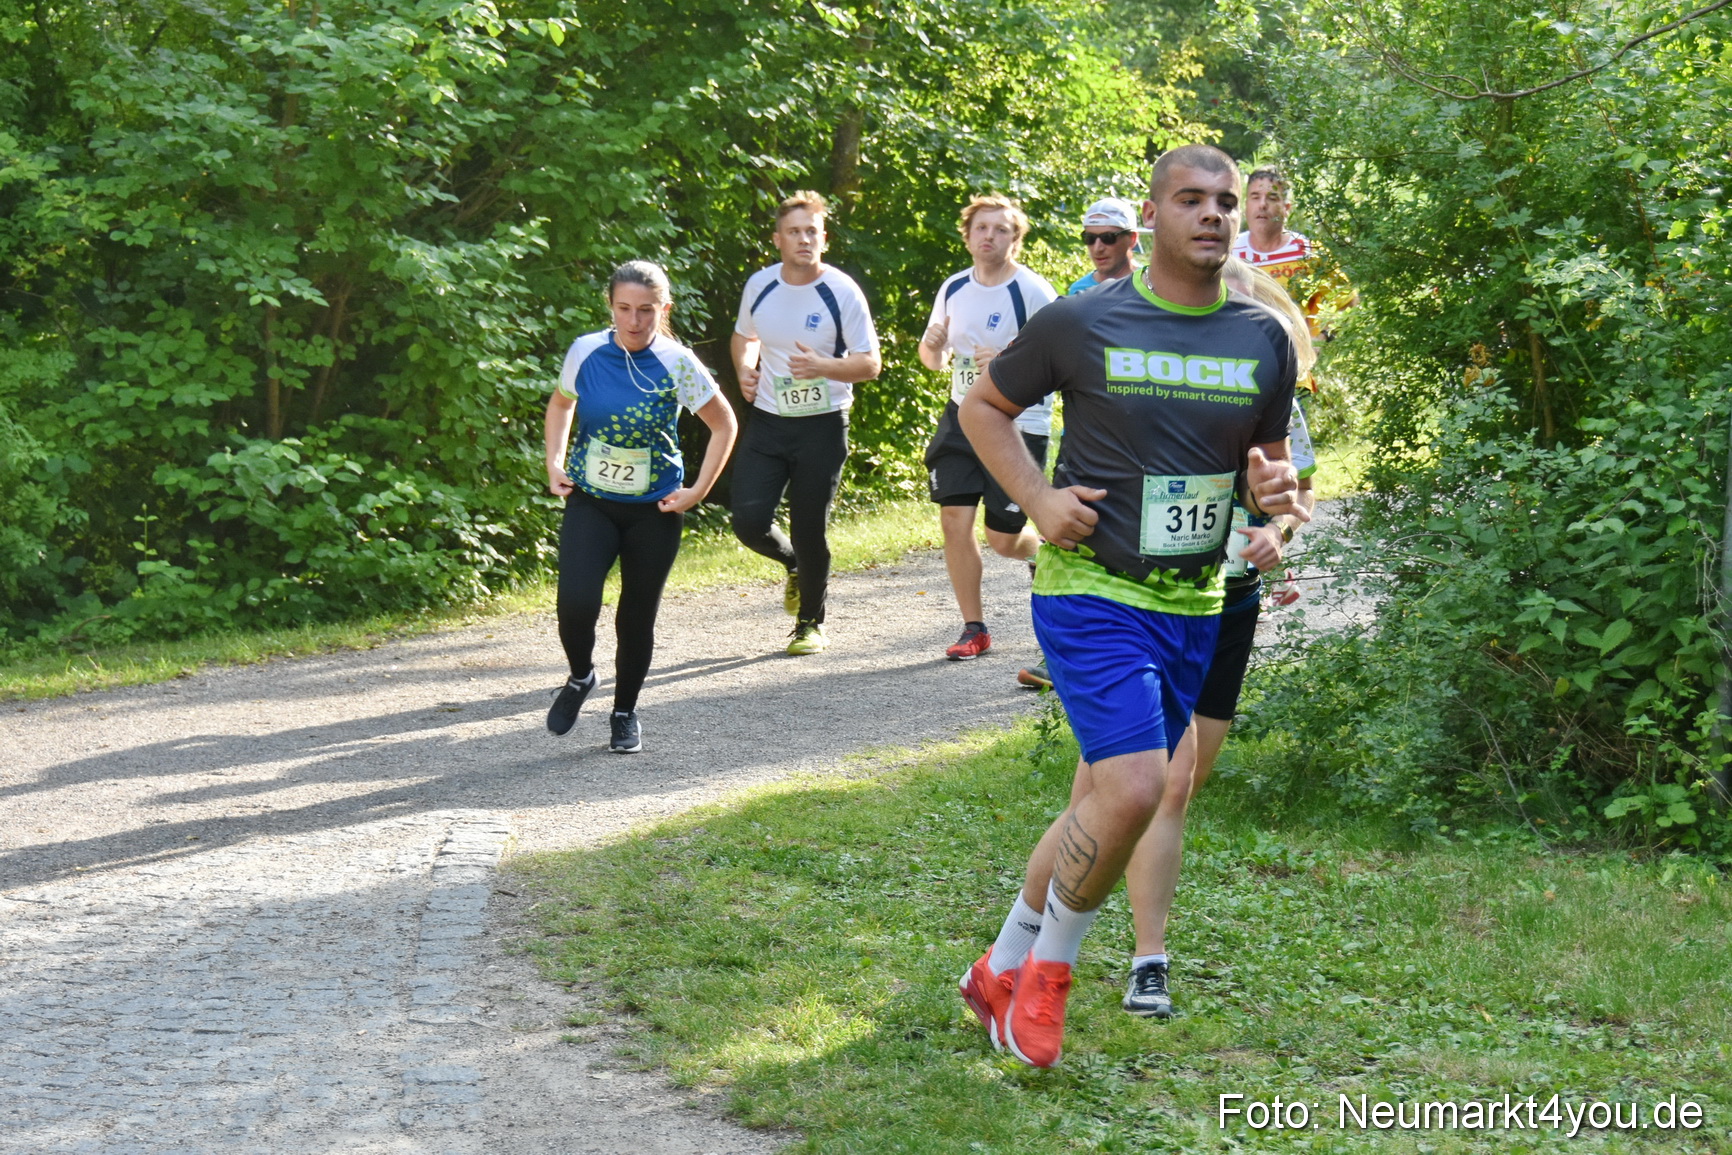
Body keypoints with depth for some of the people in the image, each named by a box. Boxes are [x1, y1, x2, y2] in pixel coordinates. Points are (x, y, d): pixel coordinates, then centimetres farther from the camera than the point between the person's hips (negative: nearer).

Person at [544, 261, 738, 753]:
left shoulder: (677, 364, -11)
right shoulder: (586, 352, -5)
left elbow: (723, 425, 2)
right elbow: (561, 404, 16)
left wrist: (698, 491, -3)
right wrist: (554, 464, 6)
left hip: (654, 509, -1)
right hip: (589, 503, 1)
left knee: (638, 616, 7)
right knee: (576, 602, -18)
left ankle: (625, 712, 29)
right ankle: (579, 677, 13)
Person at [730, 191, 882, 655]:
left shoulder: (842, 292, -10)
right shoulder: (759, 285, 2)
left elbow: (870, 363, -9)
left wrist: (824, 366, -27)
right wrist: (744, 371, 1)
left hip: (823, 426, -3)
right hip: (767, 423, 3)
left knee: (809, 530, 0)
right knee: (749, 522, -8)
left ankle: (811, 623, 23)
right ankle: (795, 565, 28)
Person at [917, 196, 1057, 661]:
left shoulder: (1032, 291, -14)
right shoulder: (954, 289, 4)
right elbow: (934, 360, 15)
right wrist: (932, 346, -9)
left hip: (1019, 424, -5)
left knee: (1002, 538, -2)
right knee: (954, 519, -5)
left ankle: (1046, 549, 35)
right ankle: (974, 629, 8)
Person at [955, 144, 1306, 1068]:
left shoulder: (1264, 340, 5)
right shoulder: (1083, 322, -8)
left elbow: (1267, 463, 17)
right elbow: (983, 406, 6)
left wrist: (1274, 492, -8)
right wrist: (1038, 500, -8)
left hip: (1192, 605, 5)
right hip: (1091, 589, -5)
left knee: (1102, 803, 11)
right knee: (1133, 789, -20)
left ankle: (1001, 973, 29)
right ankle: (1047, 966, 3)